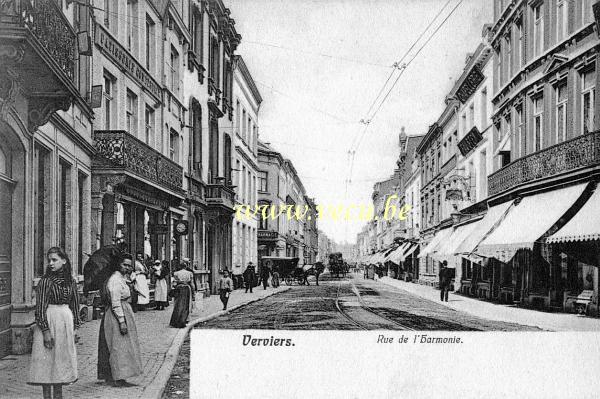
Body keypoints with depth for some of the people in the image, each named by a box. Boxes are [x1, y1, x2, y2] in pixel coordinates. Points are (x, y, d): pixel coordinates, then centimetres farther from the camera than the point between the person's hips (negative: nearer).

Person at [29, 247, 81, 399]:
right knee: (47, 360, -1)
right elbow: (40, 308, -11)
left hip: (66, 321, 5)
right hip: (49, 321, -5)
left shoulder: (71, 281, 6)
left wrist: (74, 327, 9)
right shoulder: (45, 281, -9)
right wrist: (45, 331, -17)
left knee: (62, 360, 10)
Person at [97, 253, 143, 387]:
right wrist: (122, 322, -24)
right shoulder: (115, 280, -17)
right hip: (117, 316, -11)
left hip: (122, 314, 11)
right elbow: (116, 304, -22)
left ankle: (109, 376, 20)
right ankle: (118, 379, -4)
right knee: (119, 346, -7)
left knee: (113, 346, 14)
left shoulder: (121, 278, 14)